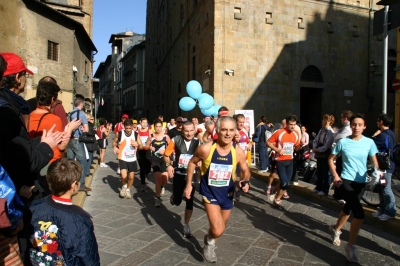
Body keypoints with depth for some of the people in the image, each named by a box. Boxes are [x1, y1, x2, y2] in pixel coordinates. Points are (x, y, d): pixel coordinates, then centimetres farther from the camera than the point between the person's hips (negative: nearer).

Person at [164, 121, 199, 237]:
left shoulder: (198, 142, -11)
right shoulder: (175, 140, -11)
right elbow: (166, 155, -1)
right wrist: (169, 165, -17)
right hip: (178, 175, 0)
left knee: (189, 202, 5)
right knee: (177, 201, 8)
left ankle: (186, 225, 25)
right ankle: (174, 196, 45)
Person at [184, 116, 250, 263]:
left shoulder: (238, 152, -17)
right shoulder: (205, 149, -23)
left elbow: (246, 171, 0)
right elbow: (192, 162, -3)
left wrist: (245, 181, -21)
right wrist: (188, 184, -1)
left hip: (227, 194, 3)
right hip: (210, 192, -3)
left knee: (221, 228, 22)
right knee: (217, 231, -16)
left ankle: (209, 245, 55)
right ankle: (209, 240, 21)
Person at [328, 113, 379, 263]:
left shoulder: (369, 142, -2)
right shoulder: (343, 142, -7)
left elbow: (375, 162, 5)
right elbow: (331, 159, 4)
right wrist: (335, 176, -6)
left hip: (361, 182, 4)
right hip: (346, 180, -4)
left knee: (349, 208, 20)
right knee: (359, 213, -15)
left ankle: (336, 229, 47)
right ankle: (351, 246, 2)